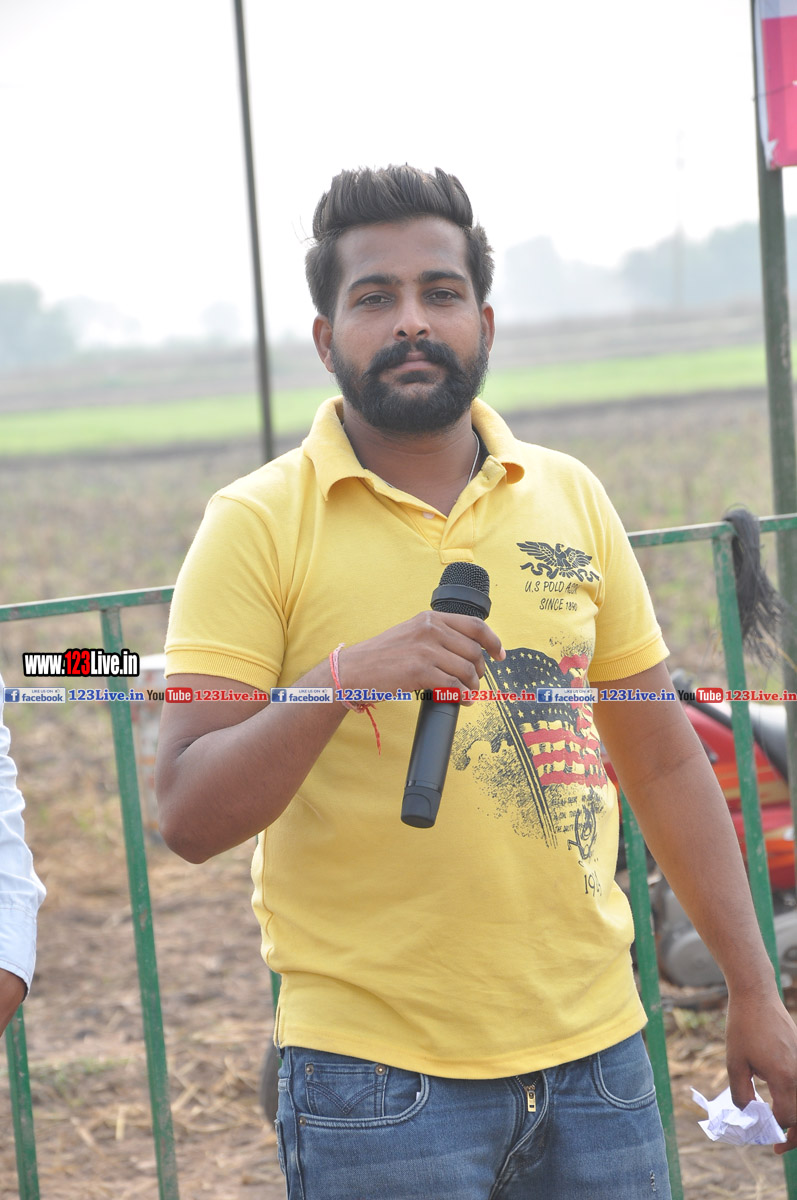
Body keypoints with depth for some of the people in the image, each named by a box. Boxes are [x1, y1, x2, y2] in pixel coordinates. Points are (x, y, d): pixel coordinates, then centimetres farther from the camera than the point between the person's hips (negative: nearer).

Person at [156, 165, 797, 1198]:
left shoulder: (570, 500, 6)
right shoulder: (258, 525, -6)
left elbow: (663, 763, 12)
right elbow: (189, 818, -13)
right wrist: (342, 678, -28)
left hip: (594, 1049, 4)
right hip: (378, 1076, -4)